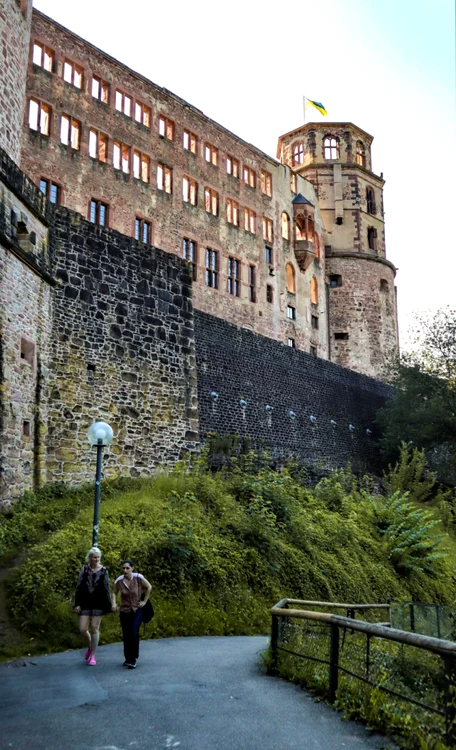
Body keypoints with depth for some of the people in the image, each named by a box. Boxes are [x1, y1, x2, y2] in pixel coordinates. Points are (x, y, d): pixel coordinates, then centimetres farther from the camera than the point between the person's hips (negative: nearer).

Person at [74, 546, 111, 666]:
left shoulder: (103, 571, 2)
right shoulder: (84, 570, 4)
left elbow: (106, 590, 3)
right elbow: (78, 588, 3)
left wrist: (108, 605, 0)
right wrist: (77, 604, -3)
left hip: (98, 604, -1)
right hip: (85, 603, 1)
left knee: (94, 629, 1)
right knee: (82, 629, -2)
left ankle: (92, 655, 13)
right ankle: (90, 646, 27)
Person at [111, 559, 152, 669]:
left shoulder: (138, 577, -17)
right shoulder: (119, 580, -11)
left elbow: (149, 587, -3)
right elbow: (114, 593, 6)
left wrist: (144, 601, -4)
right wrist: (114, 603, -10)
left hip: (137, 609, -2)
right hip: (124, 610, 2)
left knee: (134, 633, -17)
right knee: (126, 635, 5)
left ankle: (133, 659, -5)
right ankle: (128, 658, 24)